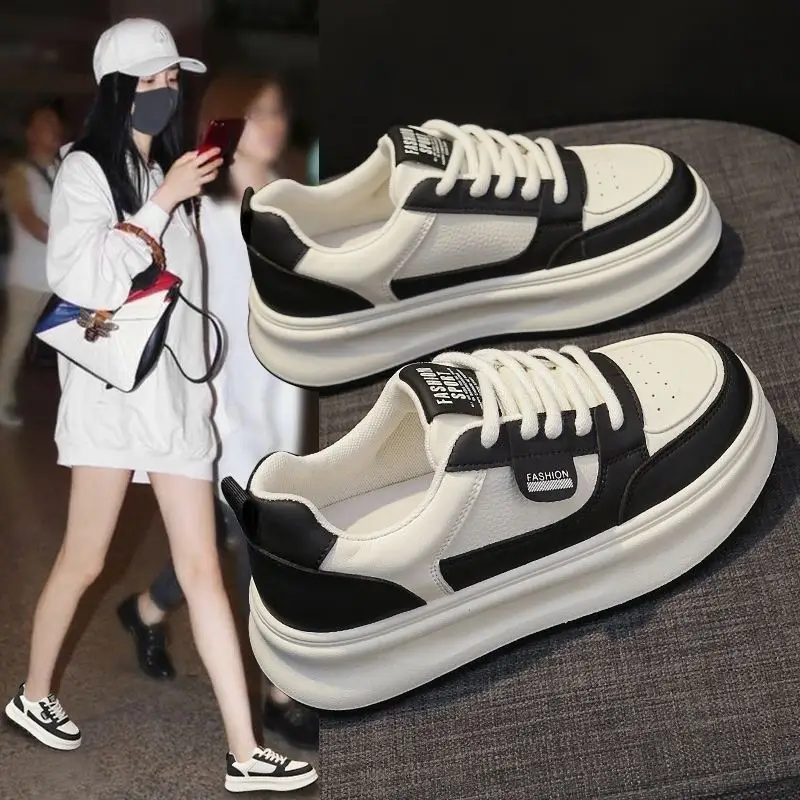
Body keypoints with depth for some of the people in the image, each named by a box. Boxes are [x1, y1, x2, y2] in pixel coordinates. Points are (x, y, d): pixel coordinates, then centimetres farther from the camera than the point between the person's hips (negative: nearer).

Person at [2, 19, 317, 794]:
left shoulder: (166, 172, 15)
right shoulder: (86, 169, -4)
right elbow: (83, 279, -19)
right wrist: (164, 202, -18)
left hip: (178, 387, 6)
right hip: (114, 387, -6)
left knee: (202, 569, 2)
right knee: (83, 560, 5)